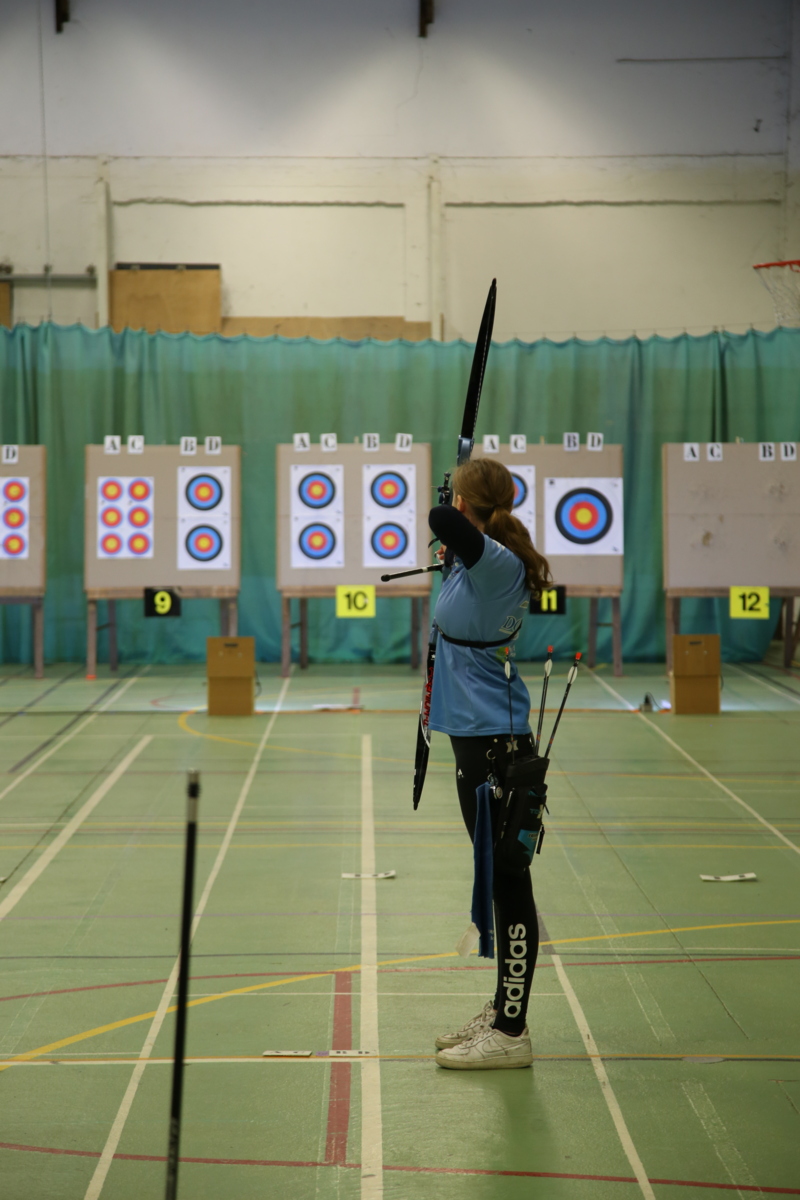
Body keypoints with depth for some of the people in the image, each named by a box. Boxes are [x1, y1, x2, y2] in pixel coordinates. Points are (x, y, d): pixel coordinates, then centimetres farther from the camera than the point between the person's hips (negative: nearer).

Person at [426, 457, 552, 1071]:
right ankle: (501, 1011, 28)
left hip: (492, 741, -10)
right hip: (483, 736, 10)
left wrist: (456, 529, -17)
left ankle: (511, 1033, 1)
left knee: (508, 880, -4)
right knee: (498, 877, 17)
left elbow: (442, 520, -36)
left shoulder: (497, 563, -19)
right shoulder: (483, 564, 9)